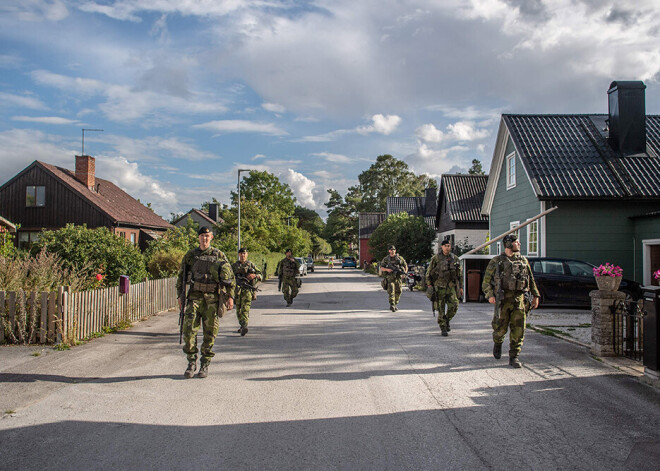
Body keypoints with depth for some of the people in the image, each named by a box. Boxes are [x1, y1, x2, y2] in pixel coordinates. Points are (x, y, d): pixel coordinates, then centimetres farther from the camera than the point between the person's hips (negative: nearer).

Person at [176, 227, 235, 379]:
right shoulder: (190, 255, 9)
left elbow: (230, 276, 6)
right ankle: (192, 362, 5)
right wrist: (180, 295, 9)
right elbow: (181, 276, 15)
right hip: (195, 296, 1)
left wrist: (230, 296, -1)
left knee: (210, 333, 2)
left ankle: (205, 364, 14)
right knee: (189, 329, -9)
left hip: (212, 298, -1)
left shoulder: (219, 255, 5)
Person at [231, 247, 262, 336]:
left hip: (248, 290, -3)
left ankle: (244, 326, -27)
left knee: (245, 308, -16)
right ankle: (242, 325, 24)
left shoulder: (251, 265, 11)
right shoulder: (234, 265, 14)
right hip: (237, 290, 3)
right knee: (238, 309, 8)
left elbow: (260, 275, 11)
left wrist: (254, 275, -9)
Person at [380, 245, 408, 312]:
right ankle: (392, 305, -21)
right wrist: (387, 269, -18)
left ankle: (395, 305, 21)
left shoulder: (399, 258, 7)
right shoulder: (386, 259, 4)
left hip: (398, 277, 3)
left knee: (398, 292, 5)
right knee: (391, 291, -15)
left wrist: (405, 272, -3)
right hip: (390, 277, -2)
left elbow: (405, 265, 15)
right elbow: (381, 268, 2)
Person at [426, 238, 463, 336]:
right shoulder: (436, 258, -2)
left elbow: (459, 274, 13)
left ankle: (447, 320, 16)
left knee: (454, 306, -11)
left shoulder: (455, 258, 7)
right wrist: (429, 285, -5)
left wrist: (461, 287, 10)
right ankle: (443, 329, 9)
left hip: (451, 286, 2)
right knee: (441, 309, -1)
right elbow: (429, 273, 3)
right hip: (439, 287, -2)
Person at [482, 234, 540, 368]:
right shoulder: (496, 261, 4)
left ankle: (514, 357, 5)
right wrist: (490, 295, -13)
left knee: (518, 329, -3)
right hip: (503, 299, -3)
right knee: (501, 327, 0)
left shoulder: (523, 261, 15)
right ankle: (498, 343, 32)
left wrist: (535, 296, 15)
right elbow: (486, 281, 1)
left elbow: (531, 280, 21)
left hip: (519, 299, 3)